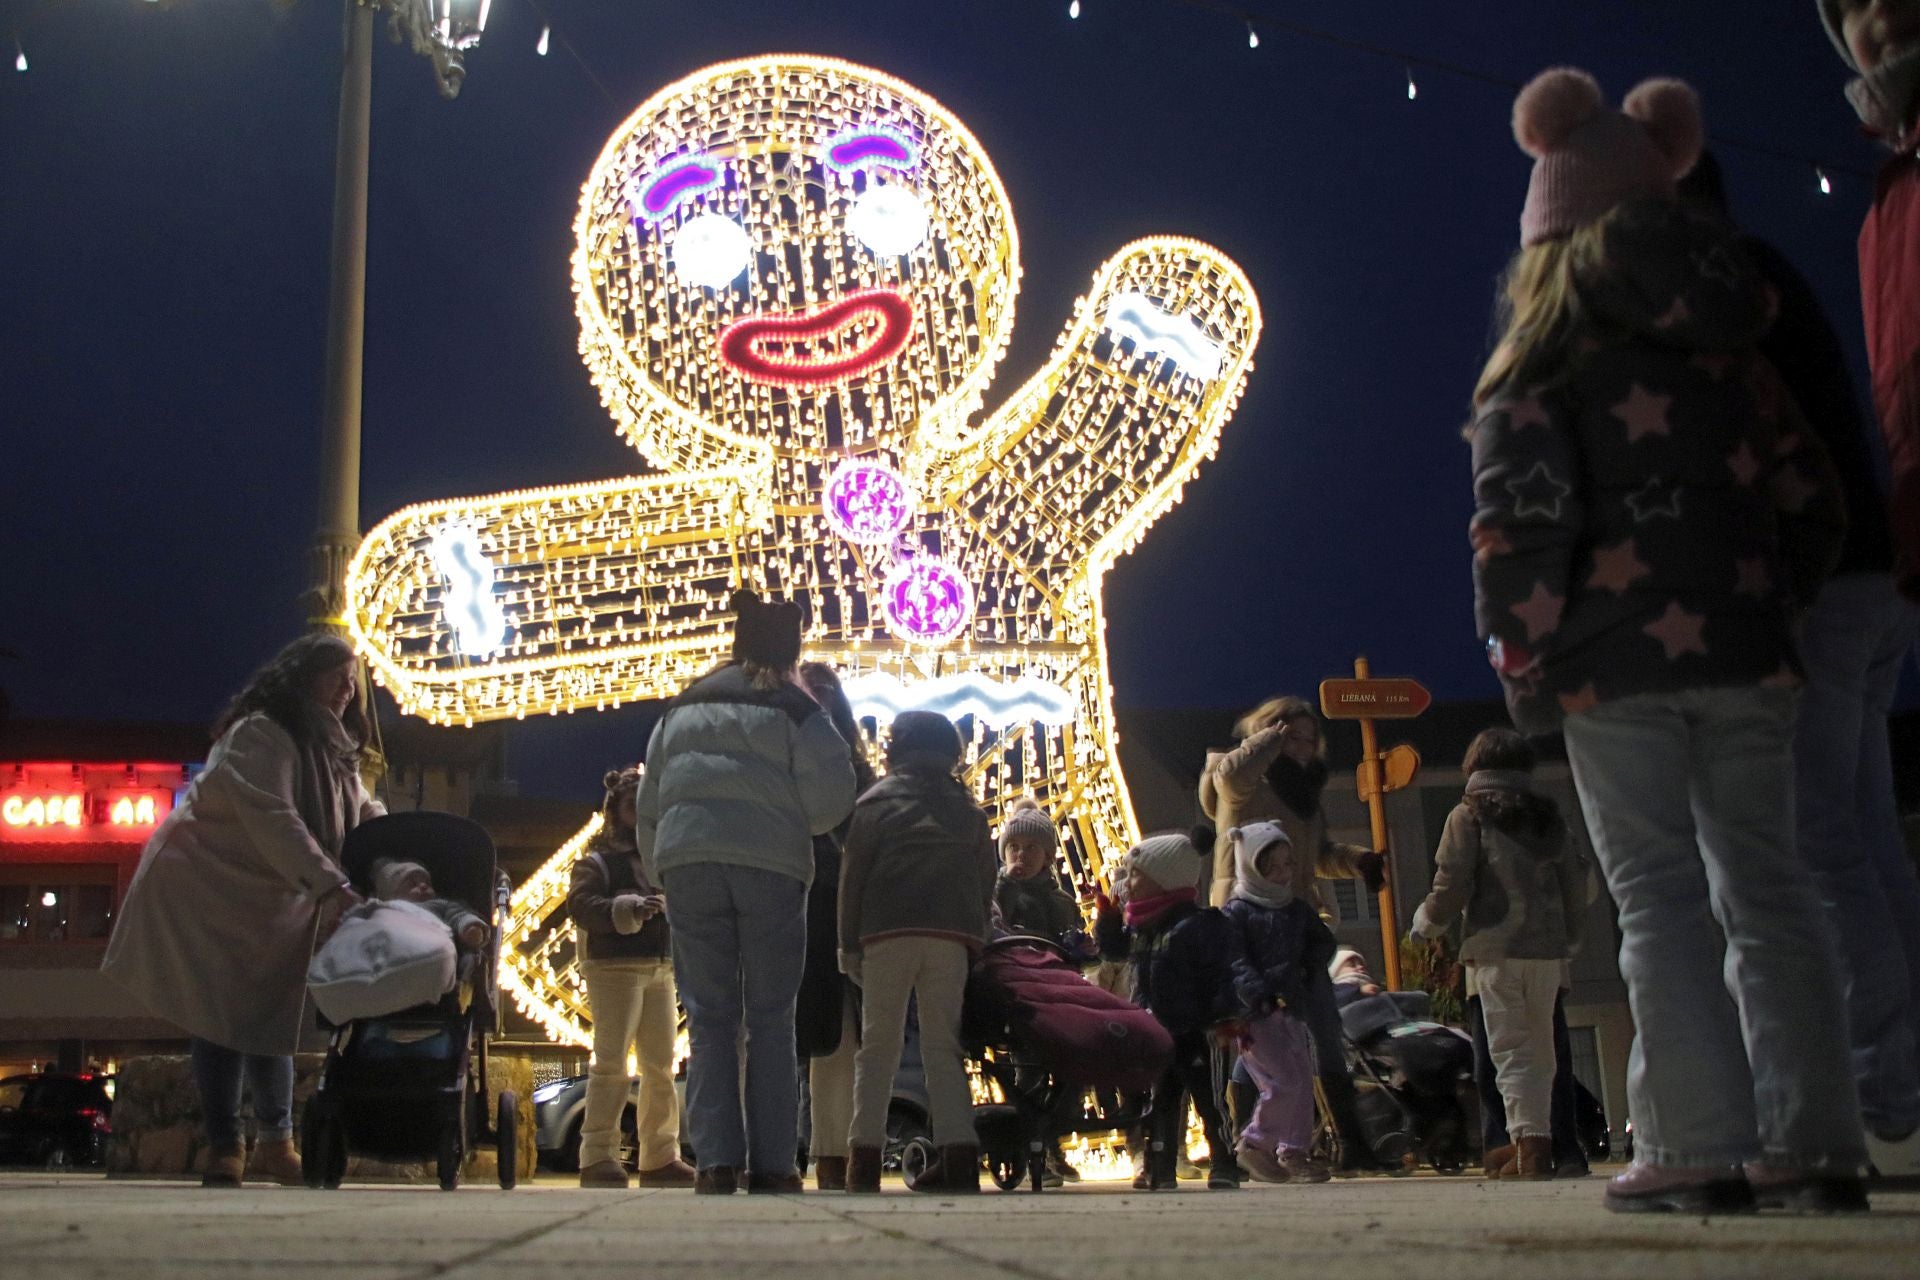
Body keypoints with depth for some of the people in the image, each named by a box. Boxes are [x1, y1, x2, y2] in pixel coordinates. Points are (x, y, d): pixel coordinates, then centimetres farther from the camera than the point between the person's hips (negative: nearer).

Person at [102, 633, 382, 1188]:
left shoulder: (332, 749, 10)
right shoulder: (259, 734, -20)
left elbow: (365, 816, 7)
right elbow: (271, 819, -32)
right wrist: (333, 886, -40)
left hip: (272, 902, 8)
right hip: (211, 889, -8)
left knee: (272, 1016, 8)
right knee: (225, 1018, -9)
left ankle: (275, 1142, 14)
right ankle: (224, 1151, -3)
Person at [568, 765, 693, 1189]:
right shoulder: (596, 861, 2)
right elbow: (580, 905, -13)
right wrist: (628, 908, -24)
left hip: (661, 968, 6)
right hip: (615, 967, -6)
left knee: (661, 1066, 8)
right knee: (611, 1062, -10)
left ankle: (660, 1156, 14)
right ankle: (598, 1155, -8)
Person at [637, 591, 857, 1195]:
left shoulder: (682, 708, 17)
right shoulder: (795, 708, 3)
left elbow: (648, 805, 16)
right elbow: (829, 802, -5)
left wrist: (657, 873, 22)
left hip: (687, 862, 3)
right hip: (771, 868, -3)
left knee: (709, 1017, 5)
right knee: (771, 1019, 4)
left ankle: (715, 1160, -3)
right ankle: (771, 1163, 1)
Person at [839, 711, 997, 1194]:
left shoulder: (879, 798, 10)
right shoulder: (968, 808, 20)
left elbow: (854, 871, 4)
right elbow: (985, 878, 17)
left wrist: (848, 943, 5)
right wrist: (974, 937, 18)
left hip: (889, 931, -2)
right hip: (954, 935, 2)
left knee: (878, 1045, 3)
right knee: (943, 1046, 6)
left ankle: (865, 1155, -1)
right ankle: (959, 1151, -7)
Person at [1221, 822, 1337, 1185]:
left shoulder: (1298, 909, 18)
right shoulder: (1236, 912, -4)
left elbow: (1324, 943, 23)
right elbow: (1235, 964, -13)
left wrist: (1305, 965, 5)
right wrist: (1260, 996, -25)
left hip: (1291, 1008, 7)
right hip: (1256, 1015, -7)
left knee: (1303, 1083, 7)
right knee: (1284, 1082, -13)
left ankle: (1295, 1152, 17)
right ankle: (1253, 1144, 2)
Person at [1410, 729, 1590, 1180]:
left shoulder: (1469, 815, -1)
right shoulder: (1548, 815, 12)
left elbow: (1452, 885, -8)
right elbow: (1576, 884, 14)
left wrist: (1428, 922, 10)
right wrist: (1569, 942, 24)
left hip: (1497, 948, -4)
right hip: (1548, 949, 4)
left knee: (1511, 1048, -3)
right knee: (1538, 1047, 13)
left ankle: (1531, 1142, -11)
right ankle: (1531, 1140, 18)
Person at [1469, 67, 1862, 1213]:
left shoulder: (1538, 365, 0)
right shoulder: (1729, 345, 14)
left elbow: (1520, 517, -9)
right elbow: (1815, 502, 13)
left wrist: (1522, 659, -2)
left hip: (1615, 657, -4)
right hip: (1746, 646, 4)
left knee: (1661, 894, -2)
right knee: (1766, 884, 8)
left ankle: (1701, 1146, -5)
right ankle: (1817, 1141, 8)